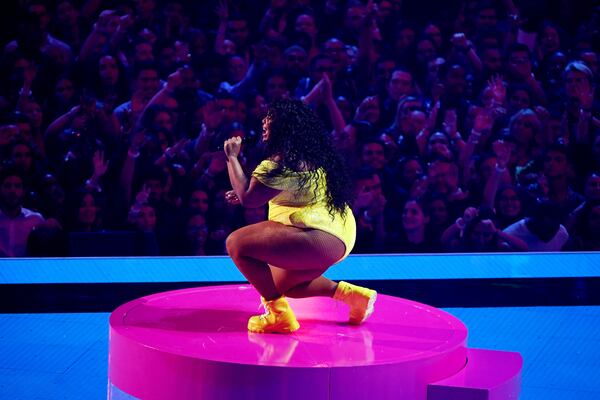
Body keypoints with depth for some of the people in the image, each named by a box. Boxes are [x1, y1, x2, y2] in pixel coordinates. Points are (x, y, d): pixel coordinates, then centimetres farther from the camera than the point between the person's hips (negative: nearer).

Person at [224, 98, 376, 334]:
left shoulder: (284, 161, -16)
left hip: (320, 238, -11)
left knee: (237, 243, -15)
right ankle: (352, 294, 17)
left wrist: (232, 157, -5)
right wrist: (244, 191, 16)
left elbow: (248, 198, -16)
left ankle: (279, 315, -11)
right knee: (280, 284, 28)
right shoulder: (308, 155, 15)